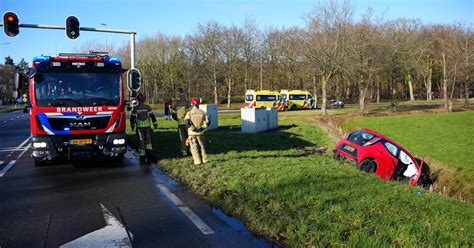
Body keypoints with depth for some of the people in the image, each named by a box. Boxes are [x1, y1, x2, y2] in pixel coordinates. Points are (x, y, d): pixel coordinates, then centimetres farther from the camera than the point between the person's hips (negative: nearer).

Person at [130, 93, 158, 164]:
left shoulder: (135, 108, 0)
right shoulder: (148, 107, -1)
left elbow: (132, 118, 4)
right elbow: (152, 116, -3)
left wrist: (132, 126, 18)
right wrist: (155, 124, 7)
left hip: (139, 127, 0)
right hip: (147, 126, 0)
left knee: (141, 141, 4)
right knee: (148, 140, 12)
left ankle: (142, 158, 7)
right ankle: (148, 153, -6)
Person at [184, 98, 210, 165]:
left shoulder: (189, 113, -7)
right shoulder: (202, 112, 0)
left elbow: (187, 123, -19)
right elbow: (207, 122, -5)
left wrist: (194, 129, -11)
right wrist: (202, 128, -1)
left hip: (192, 133, -2)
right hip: (200, 133, 2)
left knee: (194, 148, 7)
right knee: (201, 146, 17)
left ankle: (197, 161, 4)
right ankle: (204, 159, 18)